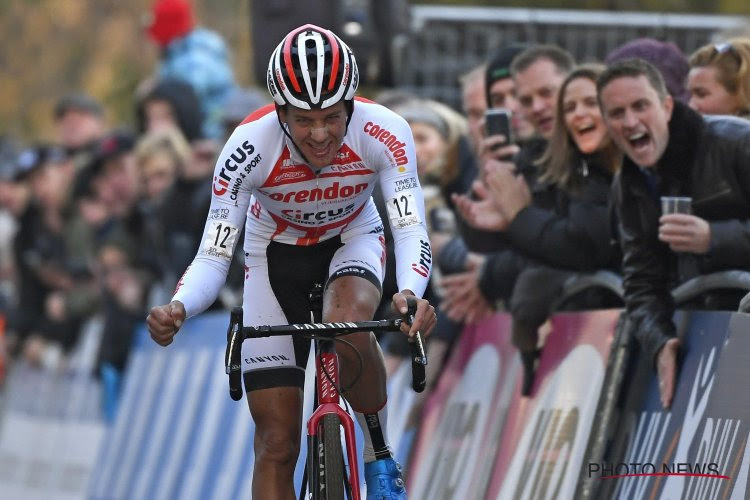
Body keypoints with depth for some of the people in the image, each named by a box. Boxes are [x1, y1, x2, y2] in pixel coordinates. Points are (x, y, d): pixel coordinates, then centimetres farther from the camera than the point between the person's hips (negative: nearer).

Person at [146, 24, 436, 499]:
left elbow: (411, 229, -35)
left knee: (347, 325, -37)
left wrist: (409, 293, -57)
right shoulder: (249, 146, -32)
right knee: (277, 444, -6)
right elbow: (213, 258, -29)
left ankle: (381, 460, -13)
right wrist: (178, 308, -49)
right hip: (276, 252, 0)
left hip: (352, 241, 0)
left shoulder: (384, 133, -31)